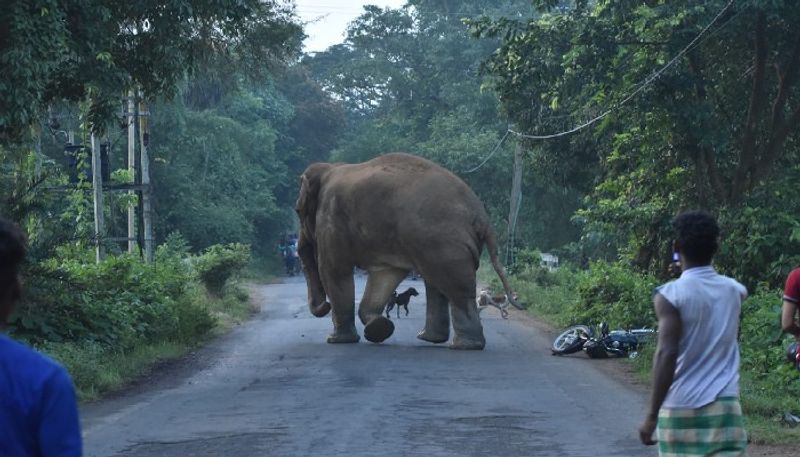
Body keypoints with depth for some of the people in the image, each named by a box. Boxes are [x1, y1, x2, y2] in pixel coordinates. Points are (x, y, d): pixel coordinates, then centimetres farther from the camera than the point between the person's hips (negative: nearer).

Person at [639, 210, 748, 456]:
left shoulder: (671, 295, -8)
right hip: (725, 406, 3)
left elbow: (666, 355, -17)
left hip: (681, 410, -3)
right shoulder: (734, 290, 8)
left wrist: (652, 415, -16)